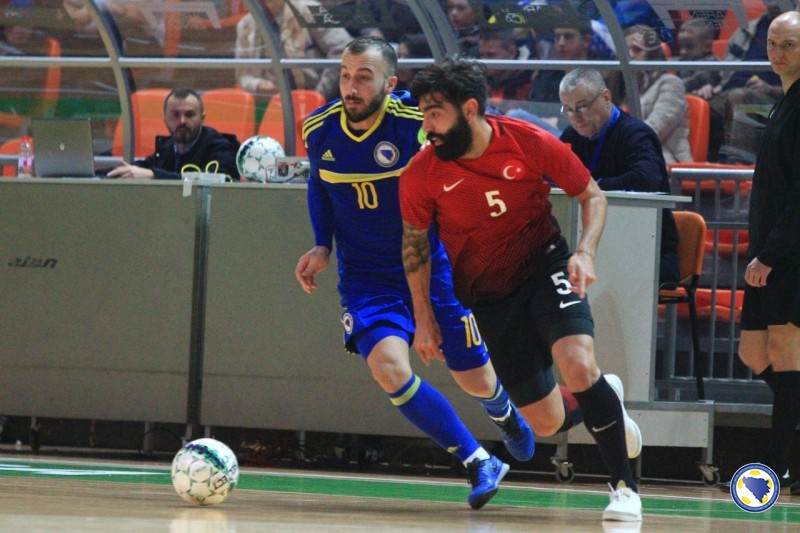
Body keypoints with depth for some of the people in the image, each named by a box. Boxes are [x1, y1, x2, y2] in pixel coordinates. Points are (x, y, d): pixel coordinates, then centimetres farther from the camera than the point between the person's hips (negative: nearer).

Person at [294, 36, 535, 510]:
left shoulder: (417, 123, -20)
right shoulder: (320, 130, -8)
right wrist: (323, 246, 2)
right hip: (367, 279, 2)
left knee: (476, 380, 8)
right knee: (388, 366, -24)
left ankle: (505, 414, 49)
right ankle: (480, 464, -9)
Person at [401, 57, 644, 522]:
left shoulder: (530, 143, -15)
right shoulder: (421, 175, -12)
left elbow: (592, 196, -1)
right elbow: (415, 243, 5)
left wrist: (585, 253, -17)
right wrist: (424, 318, 3)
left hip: (546, 266, -2)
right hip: (489, 295, 2)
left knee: (578, 366, -28)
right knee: (545, 422, -1)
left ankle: (625, 486, -13)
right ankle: (604, 396, 34)